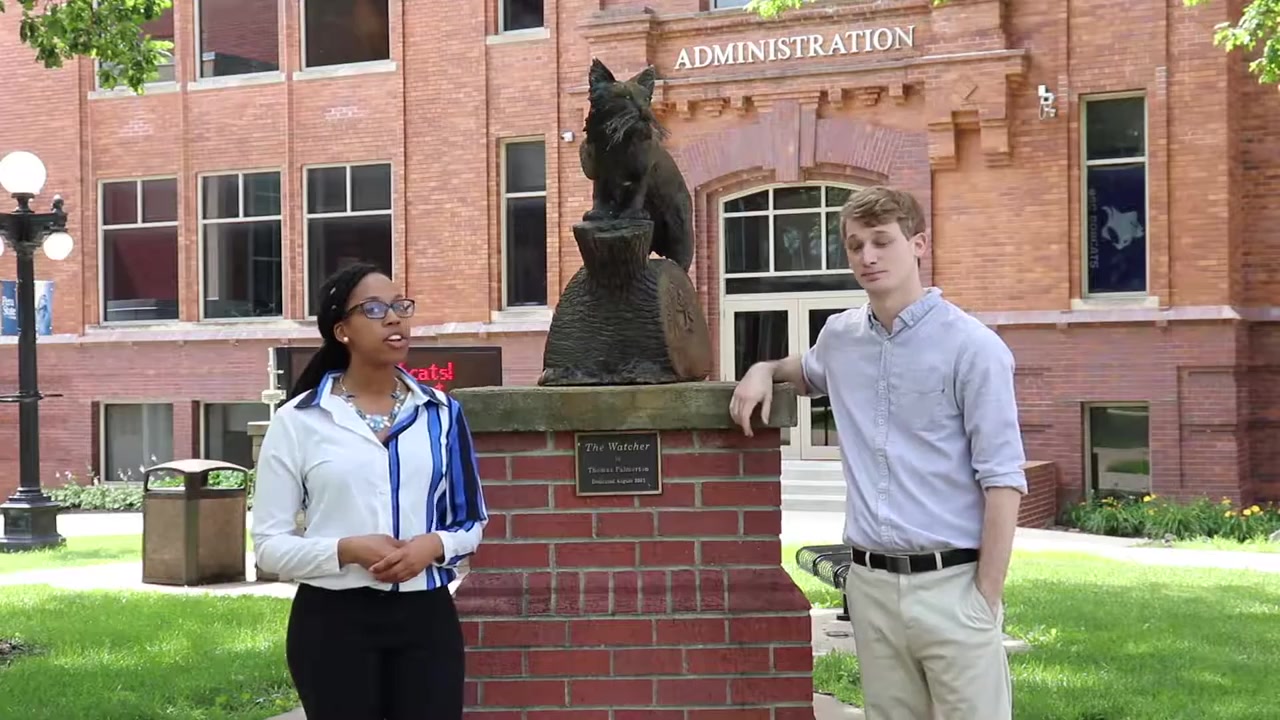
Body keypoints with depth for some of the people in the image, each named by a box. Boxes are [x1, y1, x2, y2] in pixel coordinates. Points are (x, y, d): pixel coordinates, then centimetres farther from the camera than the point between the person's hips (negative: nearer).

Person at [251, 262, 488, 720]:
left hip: (425, 617, 2)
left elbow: (471, 520, 13)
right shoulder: (299, 421, -1)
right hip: (334, 621, -2)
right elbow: (269, 543, -2)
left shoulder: (440, 413, 7)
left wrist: (433, 545, -9)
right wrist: (347, 550, -18)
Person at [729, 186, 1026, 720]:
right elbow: (807, 373, 35)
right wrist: (764, 370, 12)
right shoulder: (840, 337, 9)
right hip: (870, 583, 5)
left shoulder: (972, 347, -8)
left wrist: (987, 598, -13)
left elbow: (1003, 481, -10)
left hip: (950, 582, -5)